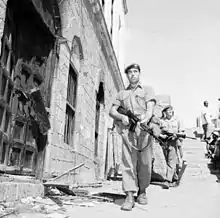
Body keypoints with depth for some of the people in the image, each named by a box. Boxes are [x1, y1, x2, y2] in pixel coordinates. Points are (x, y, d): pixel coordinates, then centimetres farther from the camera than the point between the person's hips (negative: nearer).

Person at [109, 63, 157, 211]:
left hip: (144, 129, -1)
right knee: (128, 162, -9)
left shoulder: (148, 89, 17)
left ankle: (142, 191, 18)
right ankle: (130, 196, -11)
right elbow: (112, 111, 17)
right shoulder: (122, 93, 24)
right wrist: (122, 116, -6)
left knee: (145, 163, -1)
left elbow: (150, 107, 0)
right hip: (127, 129, 1)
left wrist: (146, 117, -22)